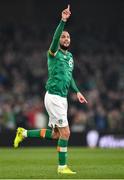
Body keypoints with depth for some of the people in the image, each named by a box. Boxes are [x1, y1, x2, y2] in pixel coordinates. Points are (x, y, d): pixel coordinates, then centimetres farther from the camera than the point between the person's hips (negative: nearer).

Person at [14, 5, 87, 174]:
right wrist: (63, 21, -40)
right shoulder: (54, 53, -8)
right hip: (54, 97, -8)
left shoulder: (70, 56, 15)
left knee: (55, 134, 14)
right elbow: (55, 37, -28)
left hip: (62, 98, 8)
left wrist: (77, 91, 16)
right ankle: (62, 167, 2)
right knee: (65, 132, -7)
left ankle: (24, 133, 26)